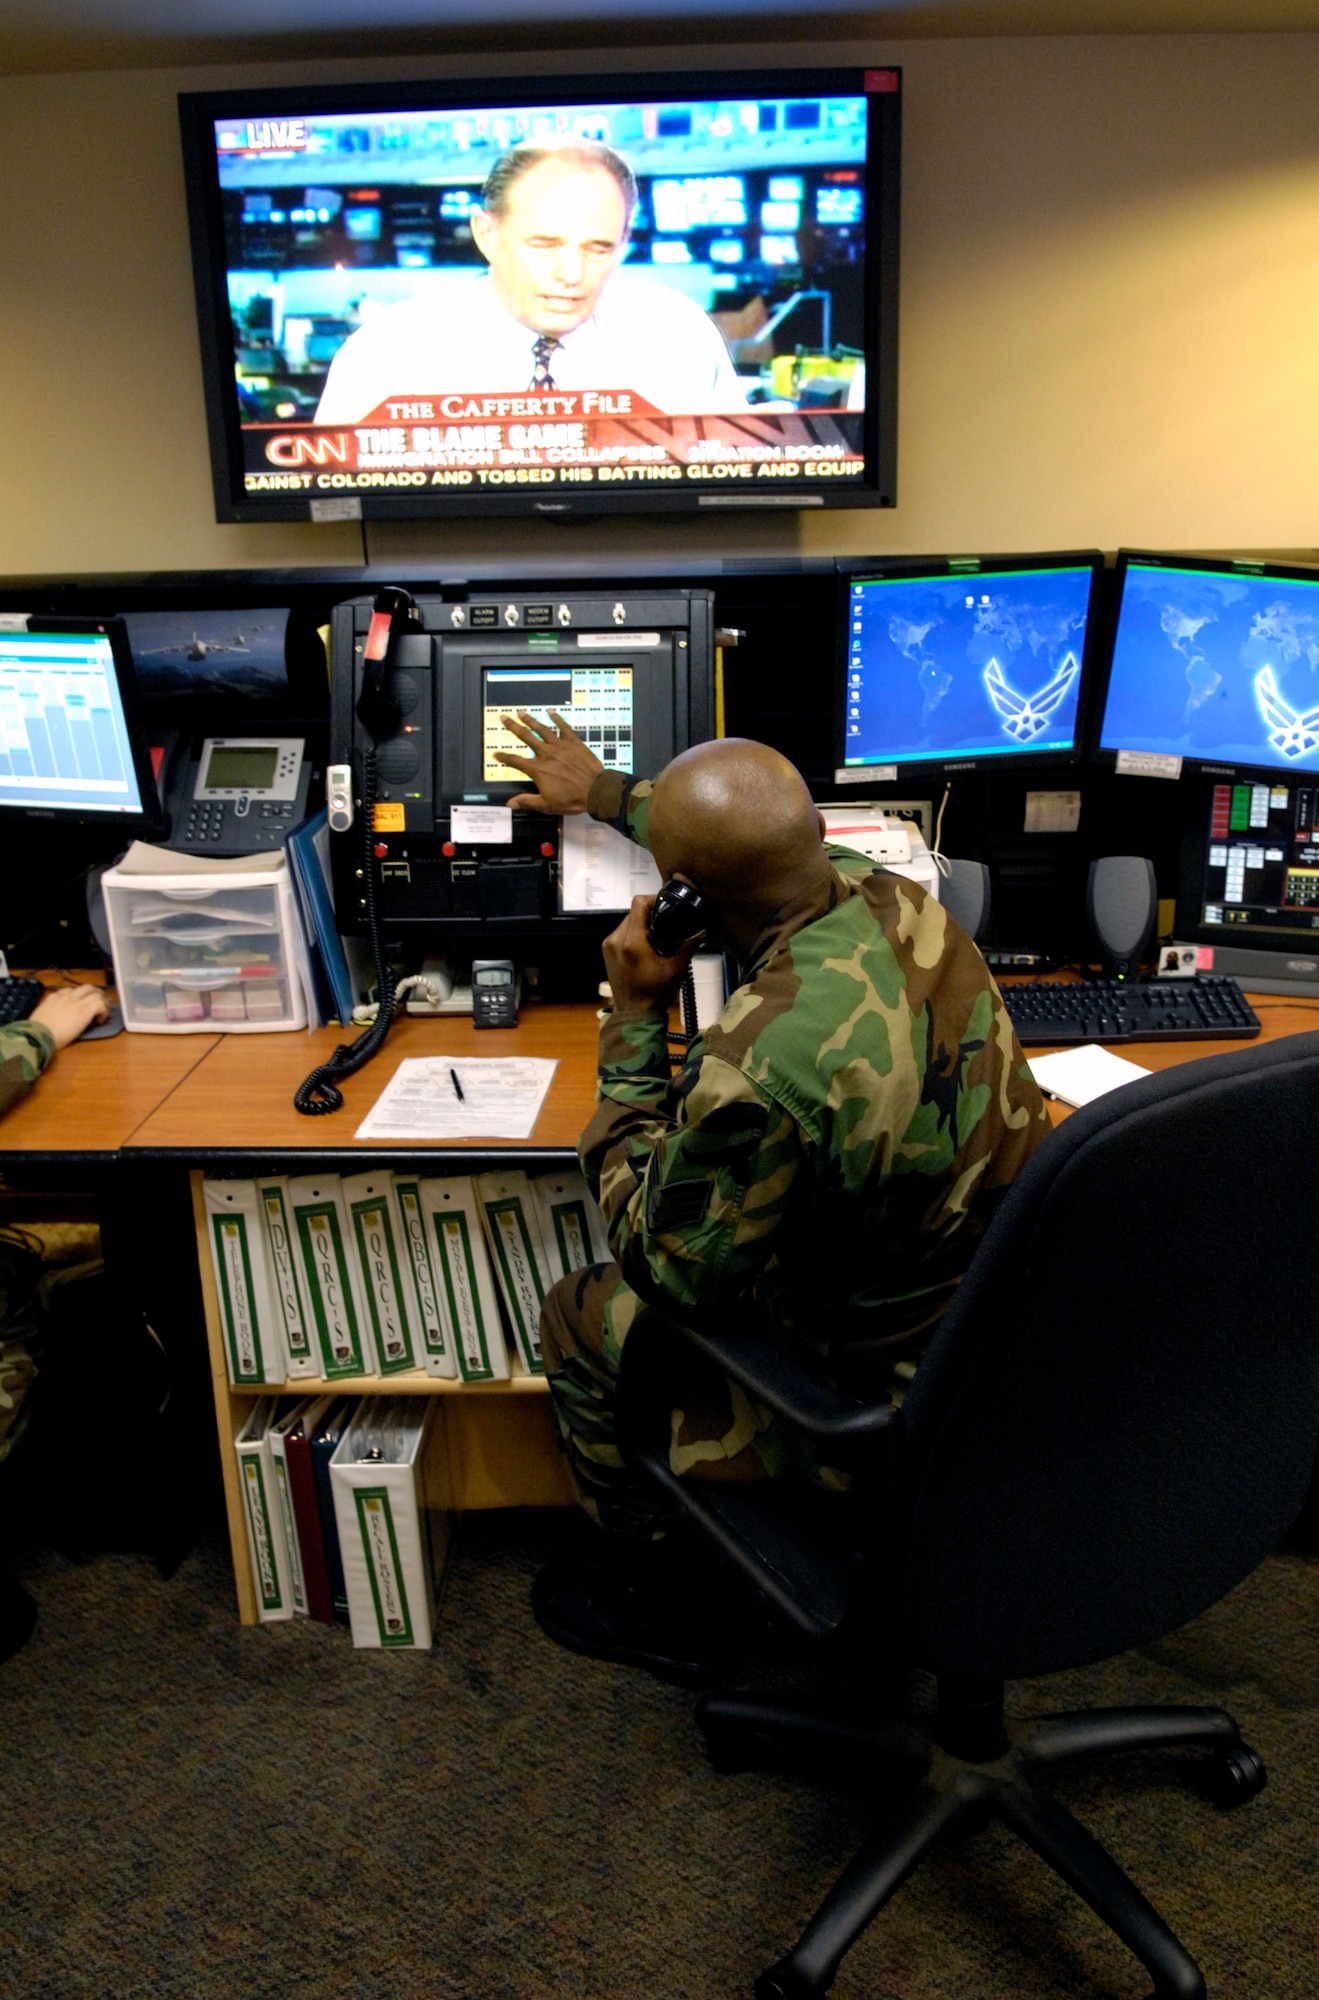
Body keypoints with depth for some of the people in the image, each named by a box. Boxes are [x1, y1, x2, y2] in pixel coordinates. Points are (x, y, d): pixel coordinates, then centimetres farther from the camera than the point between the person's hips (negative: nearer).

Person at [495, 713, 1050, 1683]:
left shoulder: (754, 1067, -36)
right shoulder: (896, 900, -11)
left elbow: (665, 1268, -16)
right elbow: (763, 839, 12)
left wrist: (635, 1020, -14)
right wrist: (602, 790, 28)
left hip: (893, 1410, -7)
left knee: (584, 1316, 13)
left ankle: (671, 1608, 35)